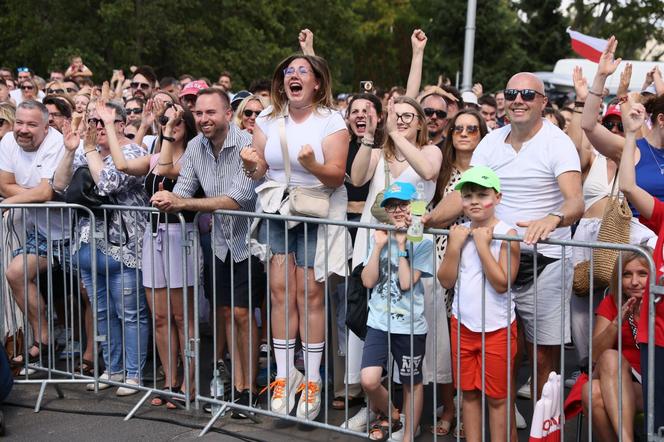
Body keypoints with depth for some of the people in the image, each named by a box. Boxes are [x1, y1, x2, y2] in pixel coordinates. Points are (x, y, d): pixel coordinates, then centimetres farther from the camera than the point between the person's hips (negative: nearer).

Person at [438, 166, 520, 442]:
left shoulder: (506, 234, -13)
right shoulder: (459, 232, 1)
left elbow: (502, 283, -20)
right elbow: (446, 281, -1)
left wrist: (482, 244, -21)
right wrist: (455, 245, -13)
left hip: (496, 328, -5)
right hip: (463, 324, 5)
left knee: (497, 396, 5)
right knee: (469, 392, 14)